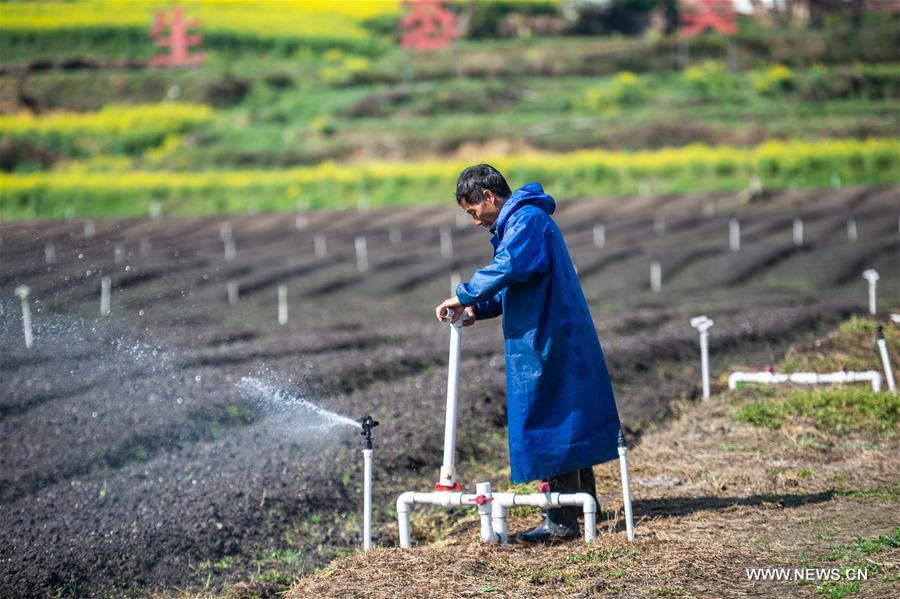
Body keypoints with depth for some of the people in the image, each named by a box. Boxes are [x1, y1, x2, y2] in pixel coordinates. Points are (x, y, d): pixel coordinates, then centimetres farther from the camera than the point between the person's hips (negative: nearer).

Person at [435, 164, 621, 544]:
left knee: (550, 426, -8)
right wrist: (478, 309, 8)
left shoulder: (527, 220, -15)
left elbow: (509, 268, -32)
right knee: (568, 424, 17)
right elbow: (518, 285, 23)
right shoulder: (518, 222, 19)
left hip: (546, 342, -11)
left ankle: (562, 520, -7)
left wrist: (464, 296, -26)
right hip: (556, 337, 11)